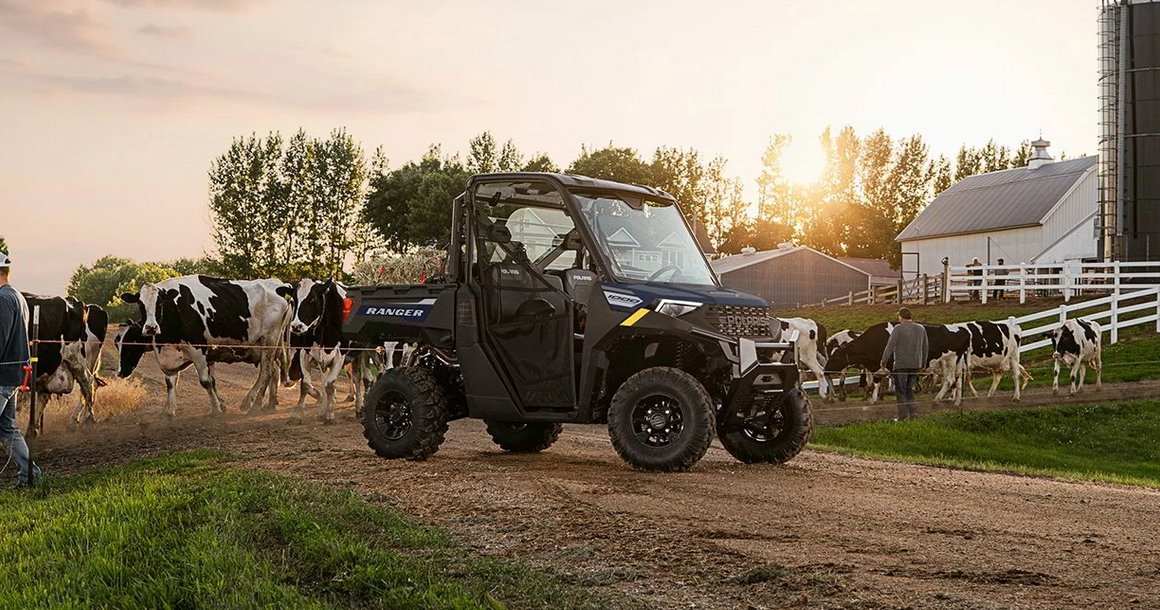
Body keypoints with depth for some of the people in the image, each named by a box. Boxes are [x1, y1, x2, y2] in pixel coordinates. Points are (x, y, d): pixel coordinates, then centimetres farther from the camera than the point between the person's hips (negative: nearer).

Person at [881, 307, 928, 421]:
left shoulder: (898, 329, -10)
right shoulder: (921, 329, 7)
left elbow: (890, 346, -11)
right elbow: (925, 348, 14)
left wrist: (884, 361, -2)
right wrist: (923, 364, 24)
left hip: (901, 365, -5)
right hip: (916, 365, 5)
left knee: (900, 391, 2)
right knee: (909, 390, 16)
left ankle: (903, 416, -2)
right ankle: (911, 414, 12)